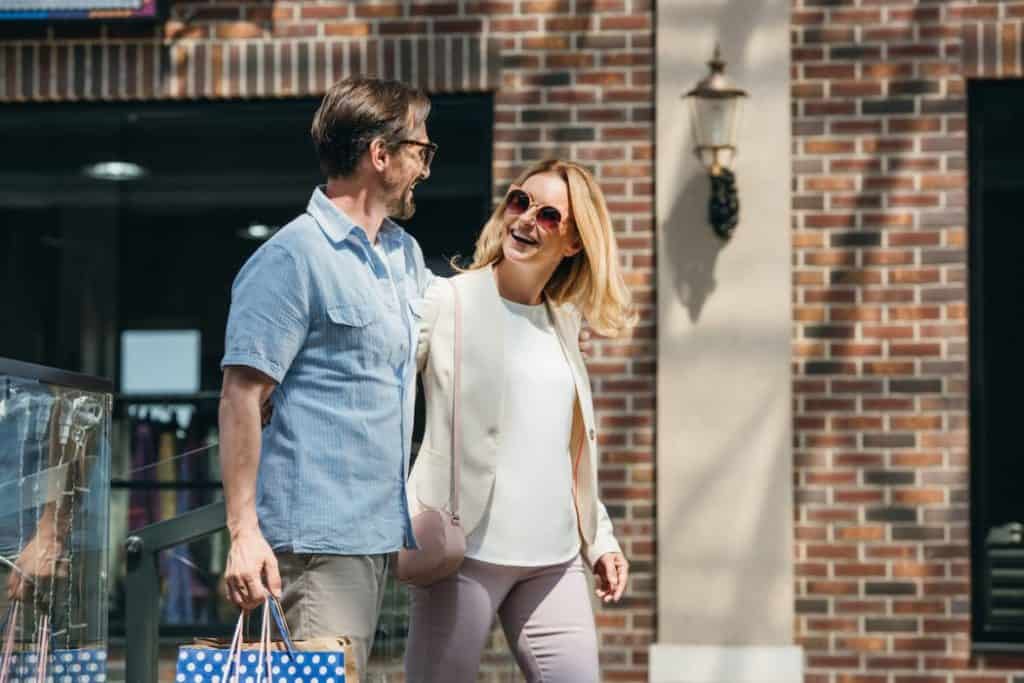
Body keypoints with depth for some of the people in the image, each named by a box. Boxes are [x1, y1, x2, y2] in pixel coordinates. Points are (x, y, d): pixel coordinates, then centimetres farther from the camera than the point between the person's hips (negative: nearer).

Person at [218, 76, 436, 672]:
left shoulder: (406, 254, 16)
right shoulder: (294, 258, -10)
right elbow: (242, 395, -14)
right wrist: (244, 532, -21)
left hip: (380, 532, 9)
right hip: (319, 535, -9)